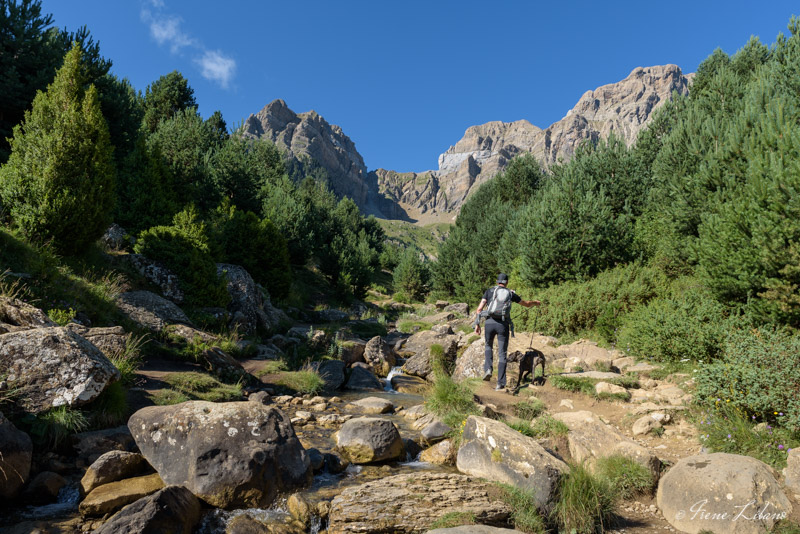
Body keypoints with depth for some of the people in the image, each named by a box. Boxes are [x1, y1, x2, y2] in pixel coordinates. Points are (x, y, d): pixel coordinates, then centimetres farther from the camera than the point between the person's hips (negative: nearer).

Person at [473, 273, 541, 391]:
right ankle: (500, 384, 1)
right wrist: (535, 302, 47)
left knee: (488, 346, 26)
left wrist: (477, 324, 6)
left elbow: (479, 309, 1)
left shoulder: (489, 291, 10)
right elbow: (527, 304, 26)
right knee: (502, 354, 5)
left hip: (490, 322, 0)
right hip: (503, 324, 0)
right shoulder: (511, 294, 12)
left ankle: (488, 369, 5)